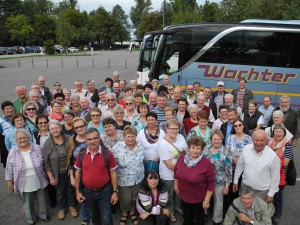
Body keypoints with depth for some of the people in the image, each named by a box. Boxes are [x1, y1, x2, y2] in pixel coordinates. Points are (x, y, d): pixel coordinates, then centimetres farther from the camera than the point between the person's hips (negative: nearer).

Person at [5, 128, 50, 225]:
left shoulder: (37, 148, -8)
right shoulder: (12, 153, -11)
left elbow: (43, 163, 2)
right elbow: (9, 170, -2)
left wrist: (45, 176, 6)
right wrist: (10, 182, 1)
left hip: (39, 182, 1)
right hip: (24, 185, -1)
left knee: (41, 200, 19)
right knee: (27, 203, 17)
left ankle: (43, 214, 44)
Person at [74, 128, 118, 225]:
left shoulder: (107, 153, -16)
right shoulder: (81, 154, -9)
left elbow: (113, 173, -9)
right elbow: (78, 173, 2)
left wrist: (115, 192, -8)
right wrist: (77, 191, 4)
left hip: (105, 191, -3)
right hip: (88, 191, 3)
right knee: (93, 216, 25)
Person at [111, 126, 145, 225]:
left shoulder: (140, 147, -5)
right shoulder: (117, 147, -17)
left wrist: (140, 172, 11)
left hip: (138, 179, 3)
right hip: (123, 180, -3)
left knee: (134, 198, 20)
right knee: (125, 200, 11)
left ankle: (132, 212, 48)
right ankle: (124, 214, 43)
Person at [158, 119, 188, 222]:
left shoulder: (181, 137, -9)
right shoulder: (163, 144, -28)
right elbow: (170, 165, -26)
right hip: (168, 175, -5)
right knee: (169, 195, 19)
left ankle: (177, 207, 55)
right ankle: (170, 212, 45)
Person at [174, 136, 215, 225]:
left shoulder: (207, 163, -23)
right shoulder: (182, 157, -11)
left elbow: (211, 183, -17)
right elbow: (176, 171, 6)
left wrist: (206, 200, -15)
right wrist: (176, 185, 12)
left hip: (199, 199, -4)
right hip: (184, 196, 4)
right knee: (187, 218, 28)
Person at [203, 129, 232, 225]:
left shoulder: (225, 153, -16)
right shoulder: (206, 148, -4)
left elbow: (229, 171, -12)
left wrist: (227, 186, -11)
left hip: (219, 182, -3)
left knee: (218, 201, 16)